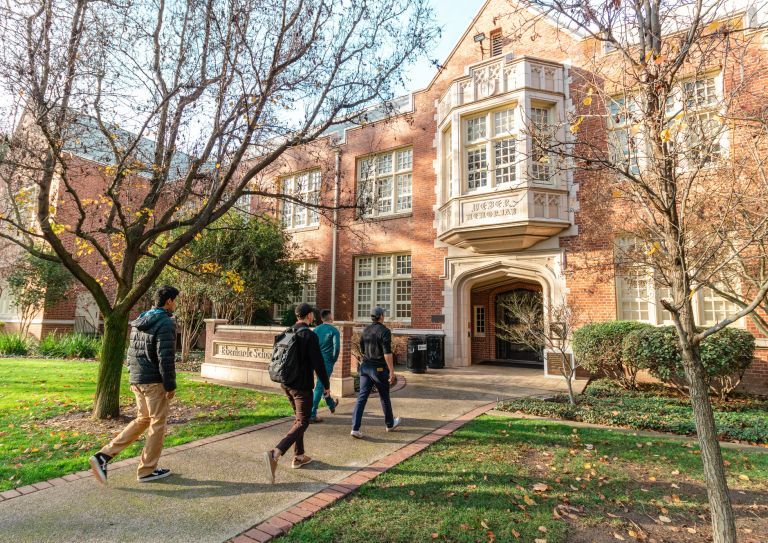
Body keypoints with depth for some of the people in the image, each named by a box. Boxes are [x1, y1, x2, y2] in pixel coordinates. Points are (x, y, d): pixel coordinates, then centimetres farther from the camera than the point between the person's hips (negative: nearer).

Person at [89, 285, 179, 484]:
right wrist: (171, 385, -13)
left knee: (143, 419, 20)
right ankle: (147, 470, 15)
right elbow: (165, 357, -20)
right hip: (154, 381, -8)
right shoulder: (166, 323, -16)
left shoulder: (139, 321, 12)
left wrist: (133, 375, 20)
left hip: (136, 379, 8)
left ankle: (104, 455, 12)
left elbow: (131, 352, 15)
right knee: (158, 423, 5)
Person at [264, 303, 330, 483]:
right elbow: (318, 363, -17)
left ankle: (298, 457, 27)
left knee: (299, 418, 21)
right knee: (302, 422, -2)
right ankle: (275, 454, -17)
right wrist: (326, 385, -6)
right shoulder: (310, 335, -17)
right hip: (302, 385, -8)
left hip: (287, 383, 8)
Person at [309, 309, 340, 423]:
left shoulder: (316, 330, 6)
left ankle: (331, 404, 45)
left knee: (324, 383, 24)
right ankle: (312, 414, -3)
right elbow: (337, 346, -21)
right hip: (327, 361, -7)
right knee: (320, 387, -3)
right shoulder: (334, 330, -11)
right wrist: (334, 359, -6)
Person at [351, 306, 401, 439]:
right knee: (384, 397, 13)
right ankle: (390, 424, 32)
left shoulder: (366, 330, 8)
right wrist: (391, 371, -16)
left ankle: (355, 428, -5)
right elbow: (387, 353, -19)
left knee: (362, 397, 3)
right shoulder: (385, 331, -13)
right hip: (379, 368, -5)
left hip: (365, 367, 5)